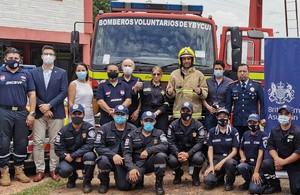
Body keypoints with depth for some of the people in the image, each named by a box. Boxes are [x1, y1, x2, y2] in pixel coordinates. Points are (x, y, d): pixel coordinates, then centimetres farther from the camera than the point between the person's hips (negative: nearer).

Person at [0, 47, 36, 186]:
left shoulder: (26, 74, 12)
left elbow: (32, 95, 10)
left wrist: (31, 113, 1)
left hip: (22, 113, 2)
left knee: (21, 143, 6)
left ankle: (19, 171, 17)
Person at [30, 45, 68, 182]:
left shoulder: (62, 73, 6)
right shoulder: (34, 72, 8)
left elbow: (64, 92, -2)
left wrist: (49, 105, -11)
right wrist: (42, 107, -9)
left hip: (56, 113, -1)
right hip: (39, 113, 1)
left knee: (55, 143, 2)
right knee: (38, 143, 0)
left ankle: (53, 170, 11)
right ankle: (40, 171, 9)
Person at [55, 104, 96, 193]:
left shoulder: (89, 128, -10)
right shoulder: (64, 130, -3)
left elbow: (90, 145, -22)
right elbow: (58, 149, -4)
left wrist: (73, 156, -27)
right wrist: (66, 156, -21)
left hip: (84, 158, -1)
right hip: (69, 159, 1)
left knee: (90, 155, -35)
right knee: (64, 171, -30)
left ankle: (87, 182, -11)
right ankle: (72, 177, 12)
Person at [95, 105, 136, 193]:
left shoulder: (133, 129, -3)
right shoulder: (105, 128, -5)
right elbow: (98, 146, -11)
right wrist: (113, 155, -24)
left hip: (124, 161, 1)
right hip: (109, 158, -1)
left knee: (124, 186, -10)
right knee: (104, 161, -35)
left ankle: (118, 175, 28)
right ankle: (104, 183, -3)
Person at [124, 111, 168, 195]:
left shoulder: (159, 133, 3)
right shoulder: (133, 134, 3)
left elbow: (165, 146, -17)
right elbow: (127, 153, -5)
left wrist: (148, 150, -30)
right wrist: (131, 168, -21)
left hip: (152, 163, 1)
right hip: (138, 164, 0)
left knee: (161, 155, -32)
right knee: (132, 178, -31)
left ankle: (159, 184, -10)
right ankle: (140, 180, 10)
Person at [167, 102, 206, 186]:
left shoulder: (198, 125, -7)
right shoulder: (173, 125, -3)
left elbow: (199, 143, -13)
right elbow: (171, 142, -8)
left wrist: (188, 154, -29)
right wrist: (177, 154, -27)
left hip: (193, 150, -1)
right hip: (178, 151, 1)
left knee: (198, 159, -34)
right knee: (172, 161, -30)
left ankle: (195, 176, 2)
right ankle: (178, 173, 9)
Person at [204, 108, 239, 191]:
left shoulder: (233, 131, -3)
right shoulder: (212, 132, 3)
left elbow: (234, 151, -7)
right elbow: (210, 149, 1)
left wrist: (222, 162, -18)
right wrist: (211, 165, -13)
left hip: (229, 158, -1)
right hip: (215, 159, 1)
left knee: (230, 163, -39)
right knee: (208, 181, -24)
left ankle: (229, 182, -7)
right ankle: (220, 177, 14)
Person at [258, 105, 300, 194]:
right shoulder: (274, 131, 0)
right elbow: (270, 146, -2)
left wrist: (284, 162, -24)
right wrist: (276, 158, -21)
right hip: (280, 159, 4)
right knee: (265, 164, -25)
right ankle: (275, 186, -4)